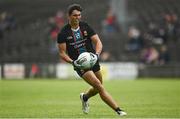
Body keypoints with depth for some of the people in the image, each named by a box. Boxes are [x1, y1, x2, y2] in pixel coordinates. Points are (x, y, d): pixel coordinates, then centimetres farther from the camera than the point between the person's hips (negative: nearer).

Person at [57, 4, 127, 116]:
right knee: (99, 86, -18)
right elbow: (62, 53, -3)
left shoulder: (85, 26, -1)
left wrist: (97, 54, -23)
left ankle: (85, 97, 48)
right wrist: (72, 62, -21)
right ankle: (118, 110, -17)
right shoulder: (63, 33, -8)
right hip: (80, 64, -4)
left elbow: (98, 42, -3)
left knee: (98, 88, 14)